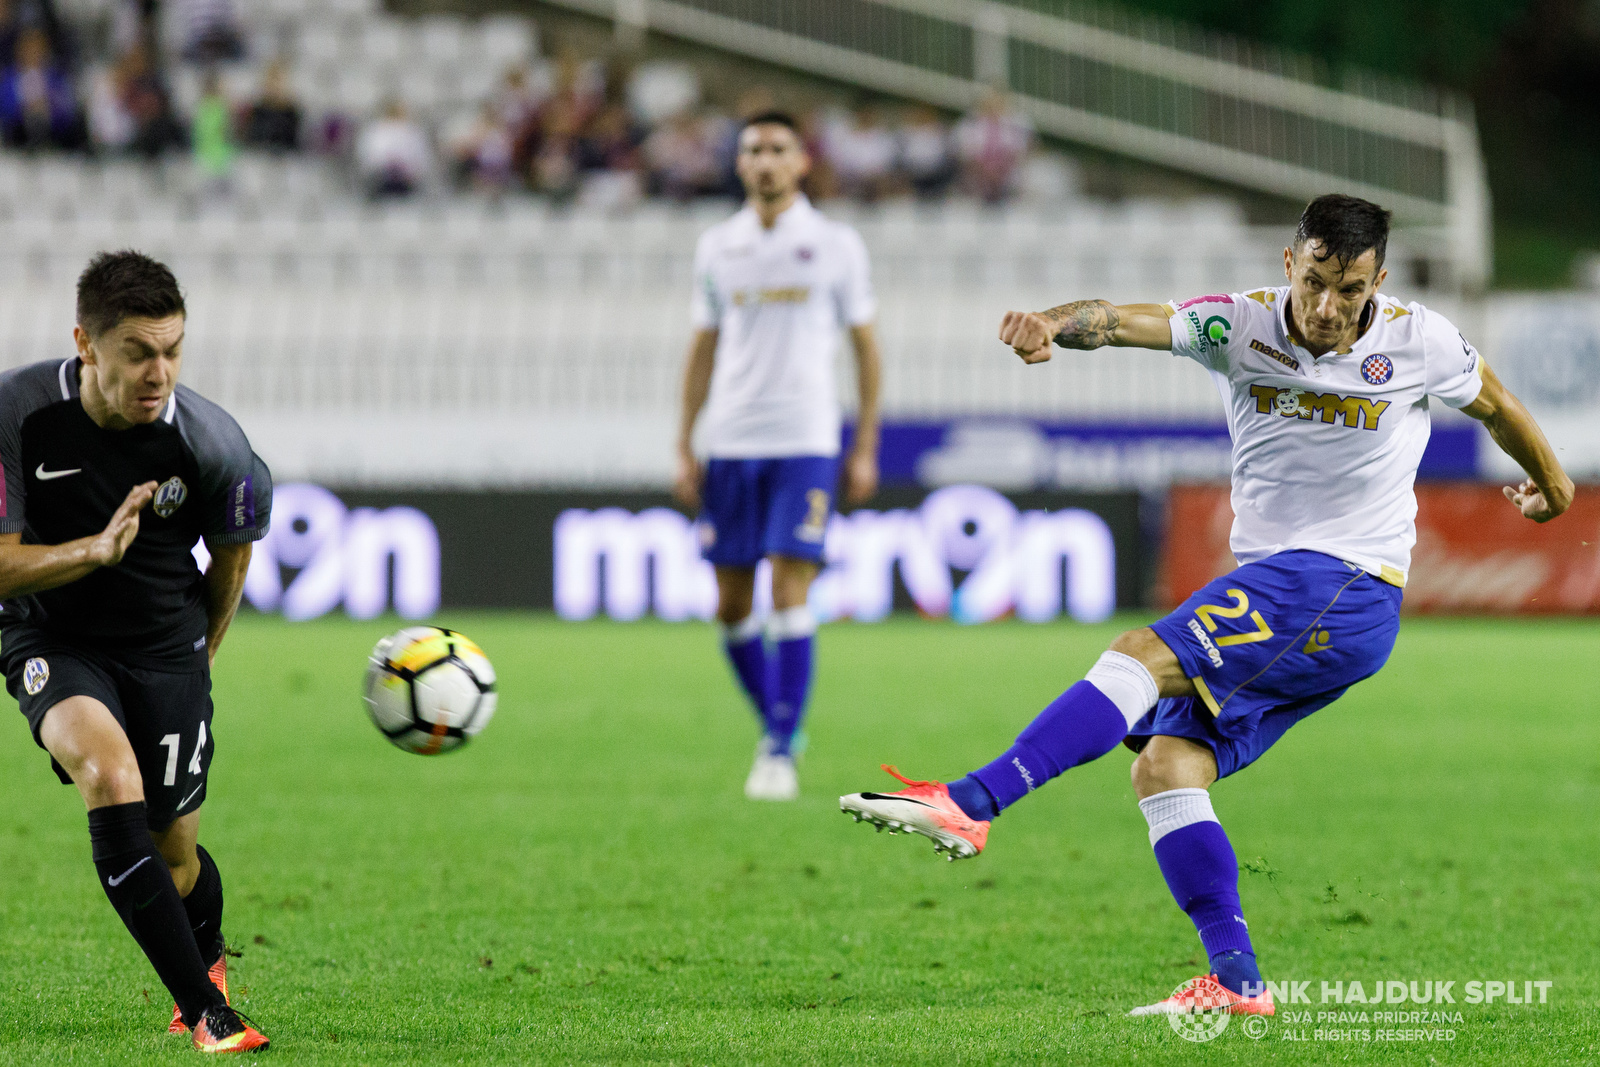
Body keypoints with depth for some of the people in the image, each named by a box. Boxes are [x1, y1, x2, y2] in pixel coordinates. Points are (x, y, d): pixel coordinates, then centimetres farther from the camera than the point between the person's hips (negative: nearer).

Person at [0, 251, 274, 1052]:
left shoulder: (209, 442, -18)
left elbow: (232, 553, 3)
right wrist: (97, 549, -32)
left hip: (165, 649, 1)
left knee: (173, 858, 6)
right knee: (111, 780, -29)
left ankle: (206, 960, 45)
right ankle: (207, 1014, -25)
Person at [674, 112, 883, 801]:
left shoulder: (836, 246, 2)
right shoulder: (717, 247, 10)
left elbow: (866, 347, 6)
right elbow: (703, 350, 14)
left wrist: (866, 447, 1)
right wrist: (684, 446, 8)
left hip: (805, 441, -3)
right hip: (730, 442, 3)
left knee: (789, 595, -12)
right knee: (731, 606, 3)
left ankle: (780, 751, -7)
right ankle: (776, 725, 23)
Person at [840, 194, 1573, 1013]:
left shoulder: (1418, 341, -4)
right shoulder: (1241, 326, -2)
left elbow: (1495, 406, 18)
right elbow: (1130, 321, -20)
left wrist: (1551, 483, 35)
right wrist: (1056, 324, -43)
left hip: (1348, 589, -6)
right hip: (1270, 589, 6)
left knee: (1143, 658, -23)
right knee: (1164, 768, -6)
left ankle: (969, 806, -34)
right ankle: (1236, 981, -5)